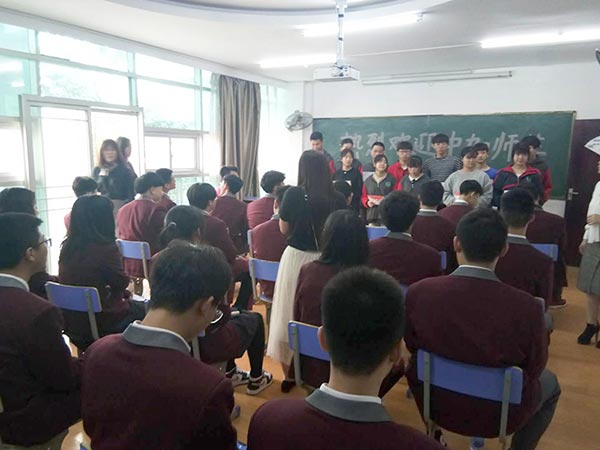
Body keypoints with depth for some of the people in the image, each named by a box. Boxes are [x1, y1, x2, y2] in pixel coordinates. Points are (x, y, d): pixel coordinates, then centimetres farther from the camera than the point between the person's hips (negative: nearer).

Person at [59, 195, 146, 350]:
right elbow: (122, 283, -7)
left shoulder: (67, 247, -2)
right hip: (99, 324, -7)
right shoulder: (106, 248, -22)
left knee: (133, 304, 25)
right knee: (144, 309, 17)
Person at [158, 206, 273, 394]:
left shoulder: (156, 260, -7)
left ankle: (230, 373, 43)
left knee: (231, 316, 32)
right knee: (254, 319, 22)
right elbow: (223, 314, -17)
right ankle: (256, 380, 36)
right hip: (204, 344, -6)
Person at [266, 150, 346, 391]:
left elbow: (284, 229, 1)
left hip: (296, 258, -1)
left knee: (289, 316, 13)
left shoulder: (293, 194, -9)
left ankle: (289, 374, 24)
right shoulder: (338, 199, -6)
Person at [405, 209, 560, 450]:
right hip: (500, 414, 0)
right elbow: (534, 368, -10)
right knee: (549, 382, 29)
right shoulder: (527, 306, -28)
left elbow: (410, 348, -5)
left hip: (435, 404, 1)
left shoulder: (418, 292, -24)